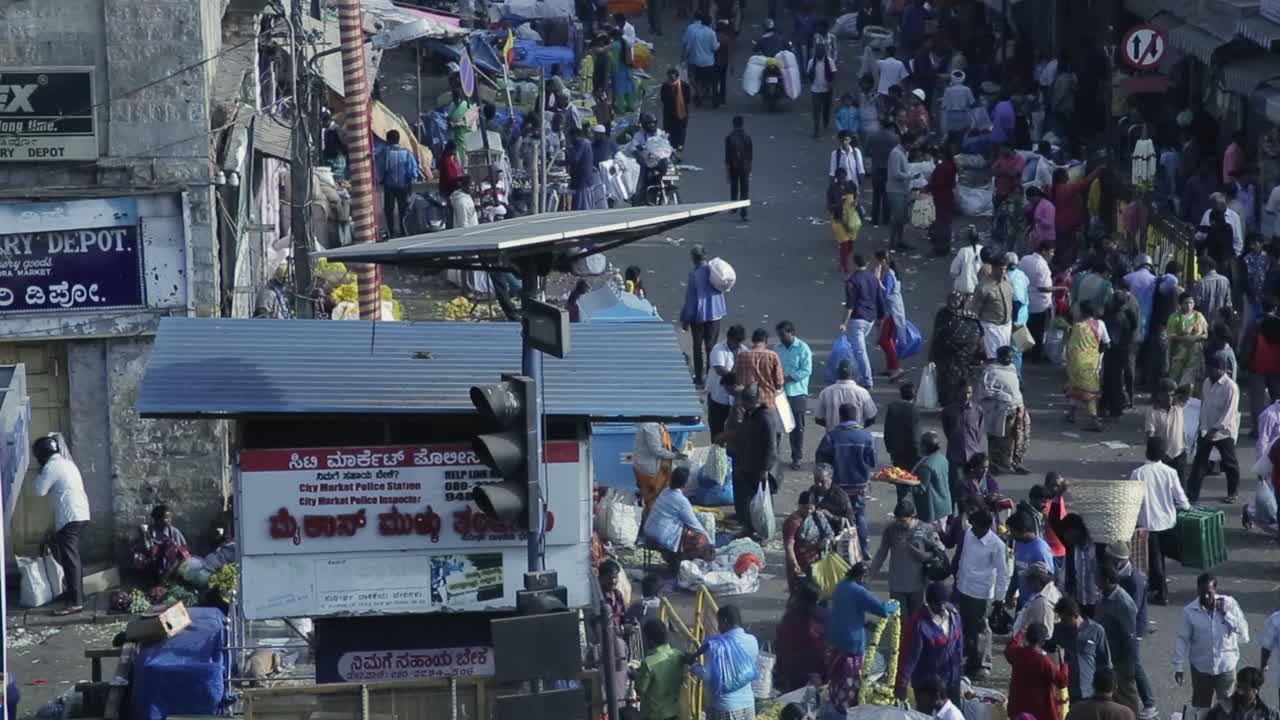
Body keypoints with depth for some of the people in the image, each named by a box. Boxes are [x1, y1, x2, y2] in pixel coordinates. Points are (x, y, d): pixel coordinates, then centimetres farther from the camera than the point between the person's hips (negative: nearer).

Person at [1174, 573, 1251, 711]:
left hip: (1226, 665, -1)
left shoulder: (1229, 603, -7)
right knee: (1200, 707, 13)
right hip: (1201, 667, 1)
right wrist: (1178, 667, -7)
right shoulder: (1189, 611, -8)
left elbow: (1243, 630, -9)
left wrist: (1226, 613, -19)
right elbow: (1182, 640, -5)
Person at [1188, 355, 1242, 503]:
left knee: (1230, 464, 11)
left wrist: (1215, 429, -26)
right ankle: (1193, 493, 4)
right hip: (1205, 430, 6)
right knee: (1199, 463, 2)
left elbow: (1229, 413, -22)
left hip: (1224, 432, -6)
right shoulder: (1207, 382, 3)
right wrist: (1201, 425, 14)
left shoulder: (1230, 387, -19)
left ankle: (1232, 493, 27)